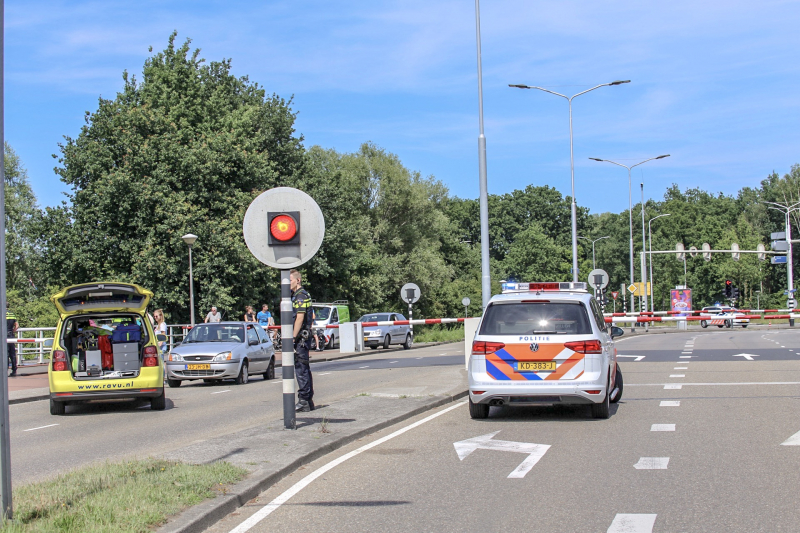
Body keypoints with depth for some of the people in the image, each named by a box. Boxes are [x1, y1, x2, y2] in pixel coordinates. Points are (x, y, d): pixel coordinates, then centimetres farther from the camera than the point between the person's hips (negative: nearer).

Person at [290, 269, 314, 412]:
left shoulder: (301, 296, -13)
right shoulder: (297, 295, 19)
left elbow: (300, 318, -20)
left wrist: (293, 337, -20)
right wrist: (294, 337, 20)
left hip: (300, 337, -10)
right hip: (303, 338, 10)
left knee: (301, 369, -9)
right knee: (304, 369, 12)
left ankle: (304, 401, -8)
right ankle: (308, 401, 16)